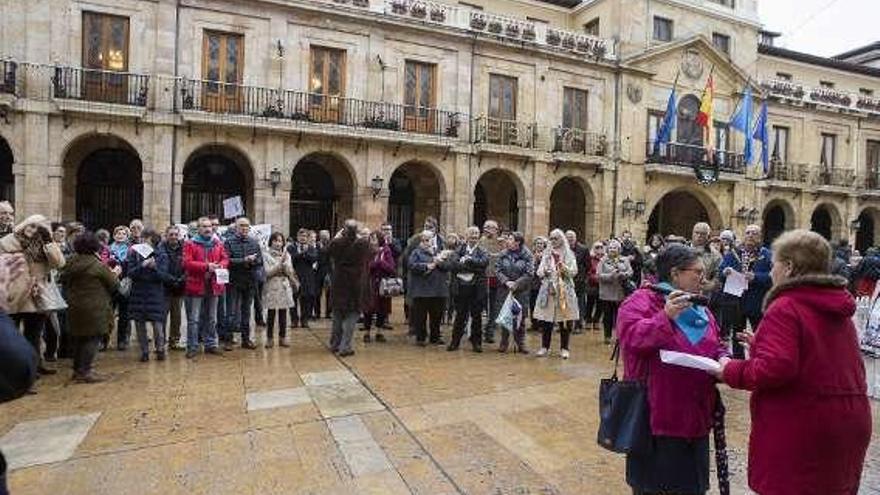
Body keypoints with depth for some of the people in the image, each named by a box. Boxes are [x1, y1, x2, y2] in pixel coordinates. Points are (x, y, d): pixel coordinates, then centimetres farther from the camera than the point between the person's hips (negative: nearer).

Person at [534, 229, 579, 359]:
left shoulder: (569, 254, 4)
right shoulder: (546, 253, 12)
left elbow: (573, 272, -4)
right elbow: (539, 271, 10)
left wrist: (561, 264, -16)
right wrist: (543, 272, -11)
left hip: (564, 289, -2)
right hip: (548, 289, 2)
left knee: (564, 320, 1)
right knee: (546, 320, 2)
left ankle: (564, 348, 12)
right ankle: (545, 347, 14)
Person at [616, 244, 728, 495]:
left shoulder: (701, 310, 13)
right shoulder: (642, 300, -11)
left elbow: (717, 347, 20)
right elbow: (630, 337, -25)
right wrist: (665, 317, -35)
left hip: (695, 417, 7)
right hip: (657, 417, -7)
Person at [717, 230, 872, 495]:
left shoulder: (785, 307, -16)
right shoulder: (838, 309, 11)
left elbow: (775, 369, -27)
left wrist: (729, 371, -13)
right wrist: (763, 345, 16)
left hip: (800, 427, -8)